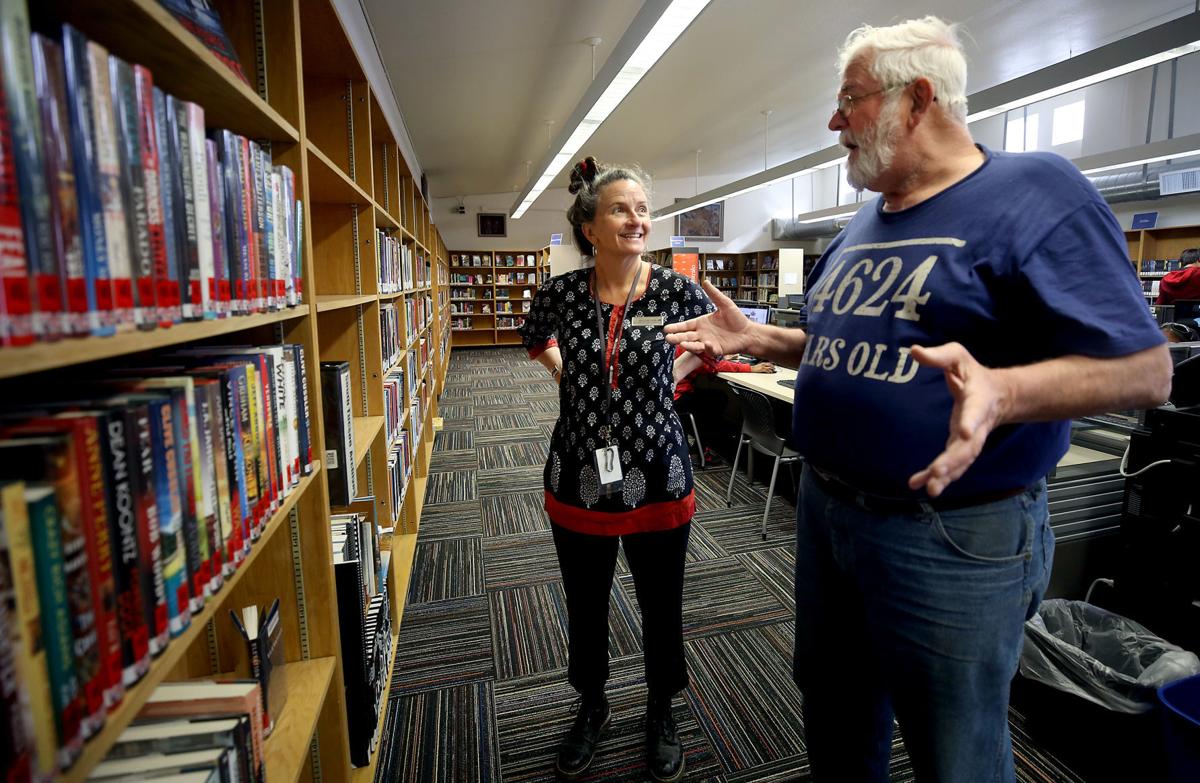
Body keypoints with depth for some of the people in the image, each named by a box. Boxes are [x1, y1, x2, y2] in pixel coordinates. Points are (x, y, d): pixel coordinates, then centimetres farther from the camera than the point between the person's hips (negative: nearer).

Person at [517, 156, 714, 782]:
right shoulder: (559, 294, -7)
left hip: (658, 481, -1)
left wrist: (665, 383, 5)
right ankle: (591, 708, 47)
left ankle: (661, 714, 45)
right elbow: (536, 341, 16)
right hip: (579, 482, 1)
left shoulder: (676, 290, -10)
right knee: (585, 611, 19)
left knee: (662, 612, 16)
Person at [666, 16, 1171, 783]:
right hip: (824, 508, 8)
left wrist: (1000, 393, -35)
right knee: (834, 713, 26)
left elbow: (1144, 368, -17)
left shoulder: (1035, 193, -12)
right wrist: (753, 337, 6)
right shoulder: (865, 224, 11)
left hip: (950, 537, -7)